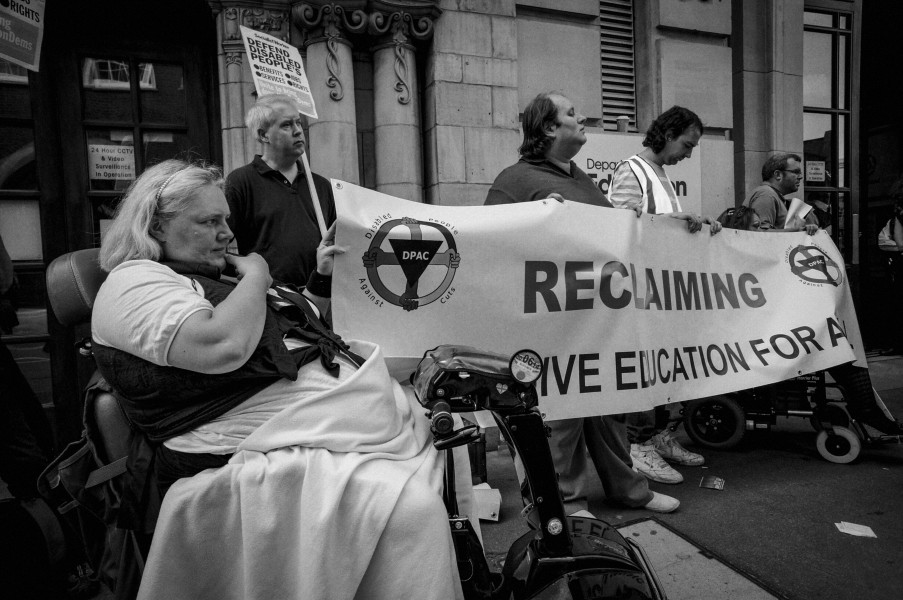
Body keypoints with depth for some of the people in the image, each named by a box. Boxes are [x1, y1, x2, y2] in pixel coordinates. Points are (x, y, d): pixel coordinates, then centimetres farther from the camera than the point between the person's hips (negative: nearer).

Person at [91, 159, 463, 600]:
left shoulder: (217, 277, 25)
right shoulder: (132, 282, -1)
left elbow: (305, 329, 33)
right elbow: (223, 347, -22)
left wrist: (323, 280, 18)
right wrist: (255, 275, -5)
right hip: (274, 444, -10)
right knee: (412, 505, -29)